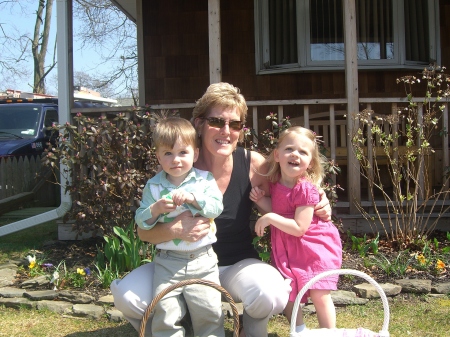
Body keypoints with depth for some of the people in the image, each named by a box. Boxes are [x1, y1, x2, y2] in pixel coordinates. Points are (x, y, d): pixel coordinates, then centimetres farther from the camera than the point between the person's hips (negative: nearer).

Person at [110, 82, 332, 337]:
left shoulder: (254, 164, -13)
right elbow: (144, 231, -11)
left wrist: (317, 207, -17)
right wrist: (174, 230, -32)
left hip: (238, 264, 0)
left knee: (271, 295, -32)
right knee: (128, 295, -24)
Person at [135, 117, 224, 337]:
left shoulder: (205, 180, -1)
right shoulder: (153, 186, 2)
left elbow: (216, 206, -13)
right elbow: (141, 221, 0)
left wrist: (192, 198, -26)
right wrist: (155, 209, -19)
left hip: (202, 260, 0)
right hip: (168, 262, 1)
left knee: (209, 313, 5)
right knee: (165, 314, 3)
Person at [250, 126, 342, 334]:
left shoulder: (306, 189, -24)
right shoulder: (275, 182, -3)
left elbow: (299, 228, -25)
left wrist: (271, 218, -27)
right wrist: (261, 200, -7)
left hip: (313, 246, -6)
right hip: (287, 247, 7)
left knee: (319, 295, -3)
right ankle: (299, 331, 30)